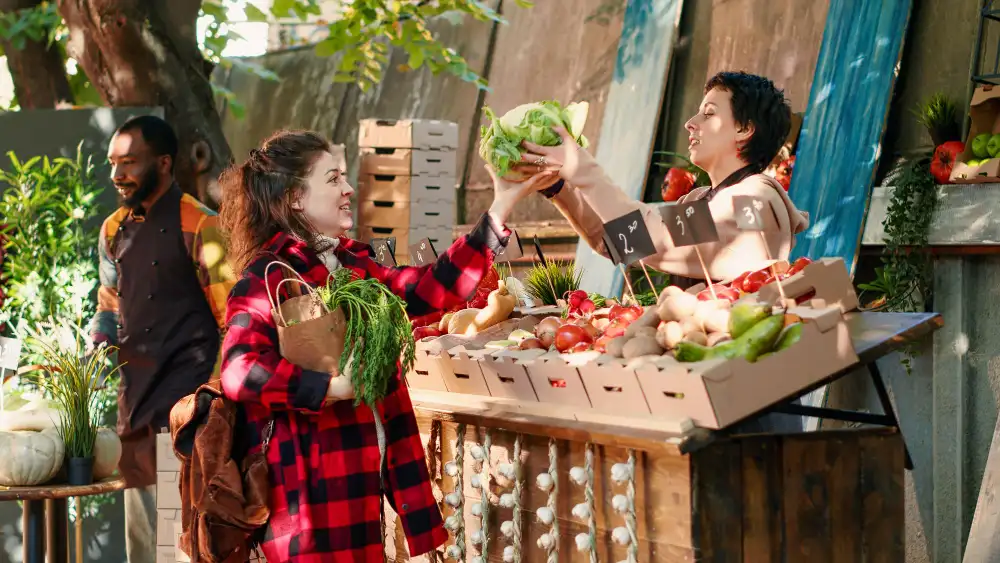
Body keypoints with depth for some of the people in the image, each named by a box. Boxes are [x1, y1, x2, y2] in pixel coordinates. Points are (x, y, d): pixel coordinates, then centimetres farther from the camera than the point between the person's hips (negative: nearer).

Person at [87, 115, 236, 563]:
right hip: (134, 396, 7)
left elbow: (232, 318, -11)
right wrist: (98, 345, 6)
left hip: (187, 399, -7)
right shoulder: (114, 230, 11)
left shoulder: (199, 227, -10)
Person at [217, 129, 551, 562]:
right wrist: (332, 387, -27)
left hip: (362, 474, 8)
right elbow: (240, 369, -22)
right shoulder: (267, 277, -10)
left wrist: (501, 207, 7)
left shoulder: (352, 265, 15)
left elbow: (431, 288, 10)